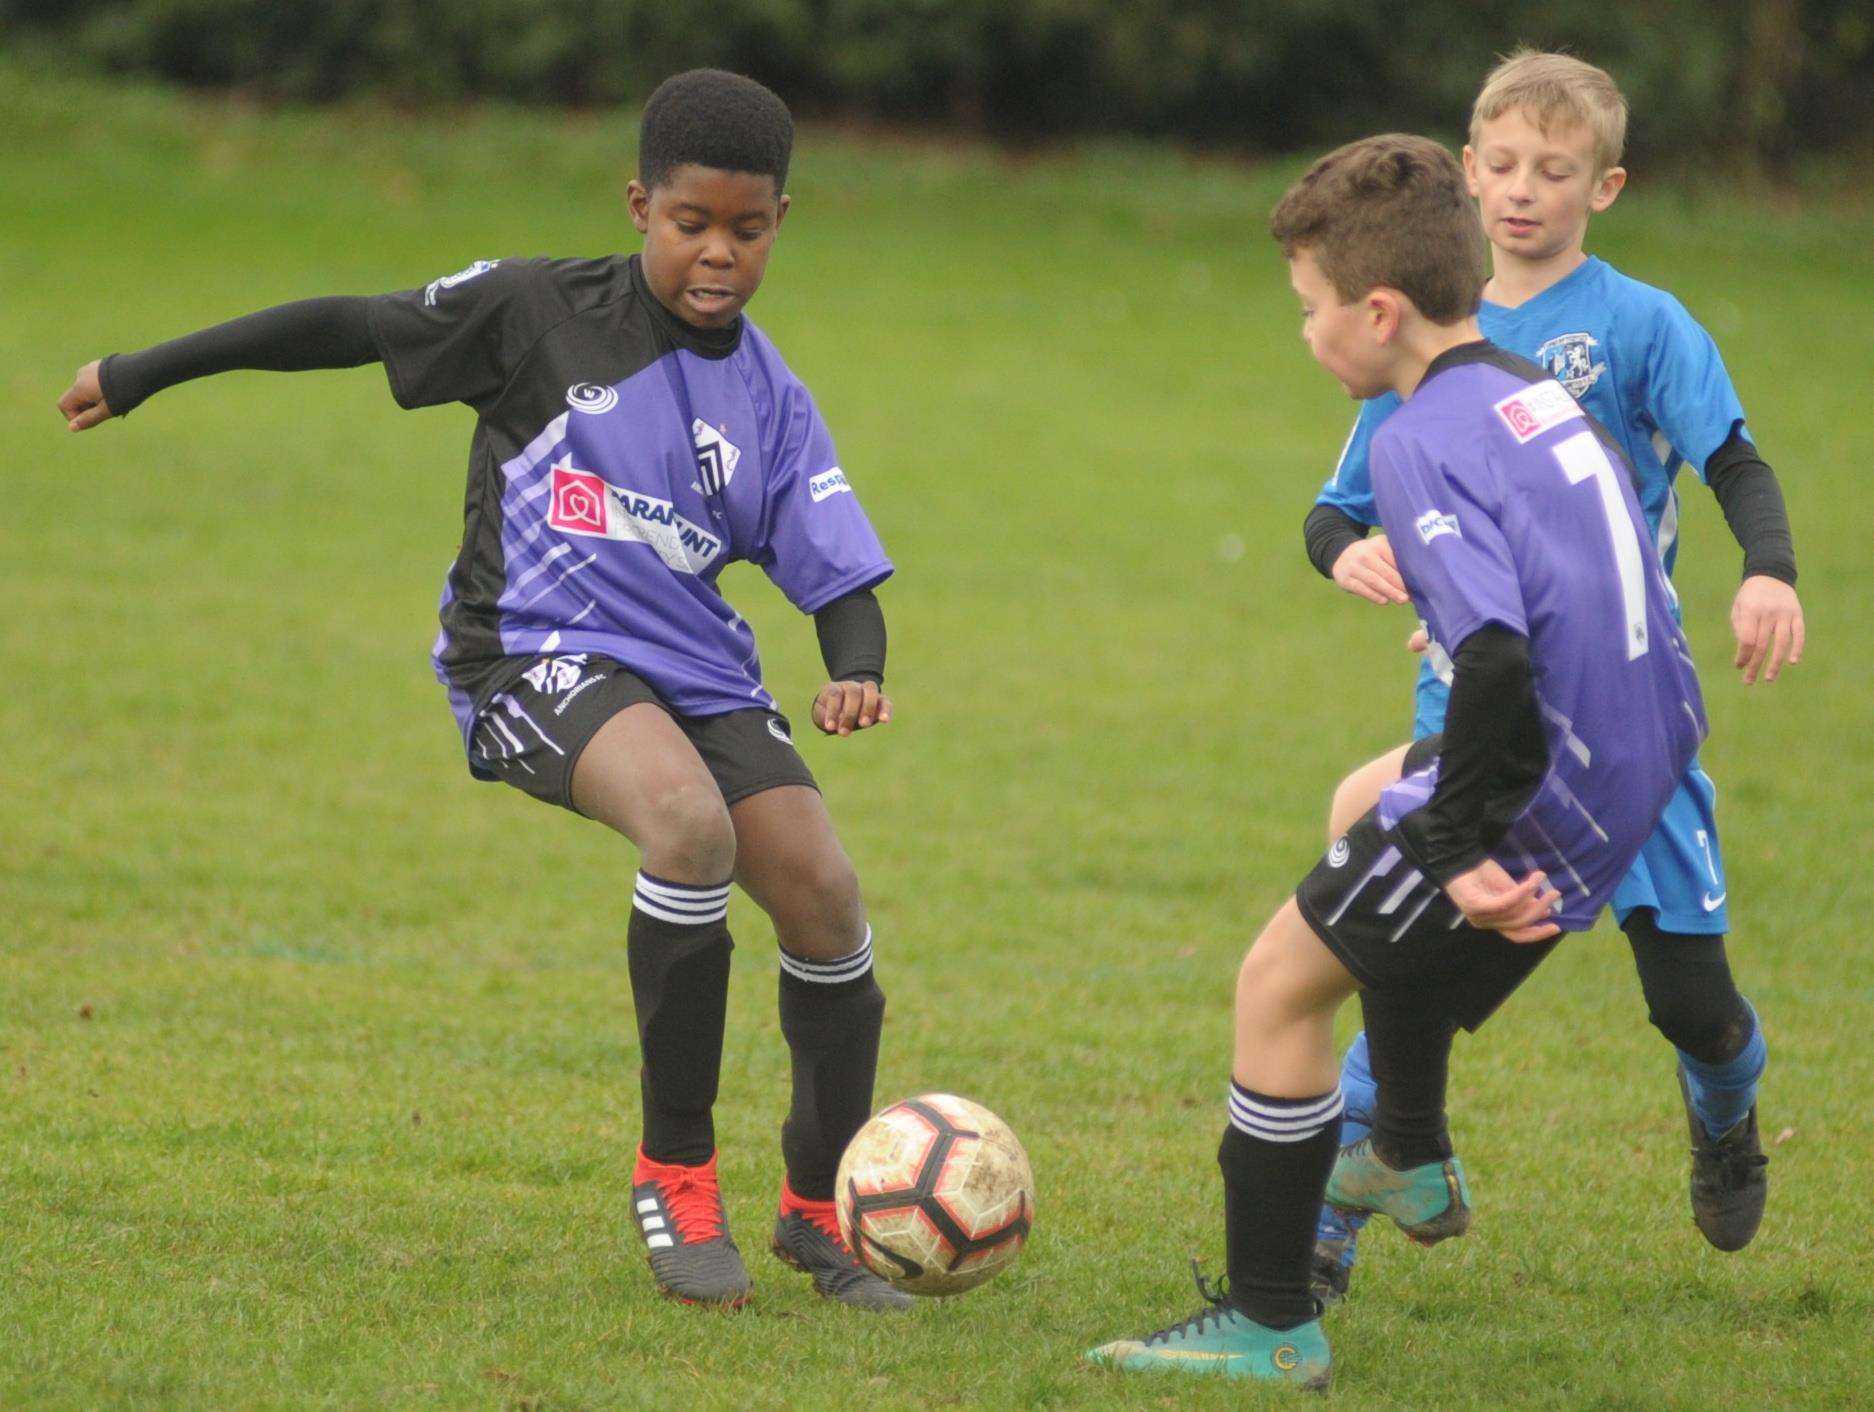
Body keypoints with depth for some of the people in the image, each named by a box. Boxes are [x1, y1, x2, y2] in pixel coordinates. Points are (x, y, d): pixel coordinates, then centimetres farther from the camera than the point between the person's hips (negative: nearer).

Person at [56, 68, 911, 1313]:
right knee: (691, 823, -32)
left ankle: (822, 1207, 11)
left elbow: (842, 579, 6)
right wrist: (141, 374, 9)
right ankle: (675, 1175, -18)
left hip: (697, 668, 5)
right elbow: (350, 326, 4)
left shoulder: (771, 401, 6)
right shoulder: (538, 314, -4)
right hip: (536, 658, -5)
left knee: (825, 895, -12)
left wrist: (858, 673, -18)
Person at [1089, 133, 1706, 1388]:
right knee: (1372, 811, 35)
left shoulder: (1426, 438, -18)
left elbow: (1497, 661, -30)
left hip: (1547, 787, -10)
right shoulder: (1541, 397, 11)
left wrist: (1460, 847, -22)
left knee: (1282, 982, -1)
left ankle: (1269, 1324, 2)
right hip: (1646, 754, 10)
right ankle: (1413, 1164, 49)